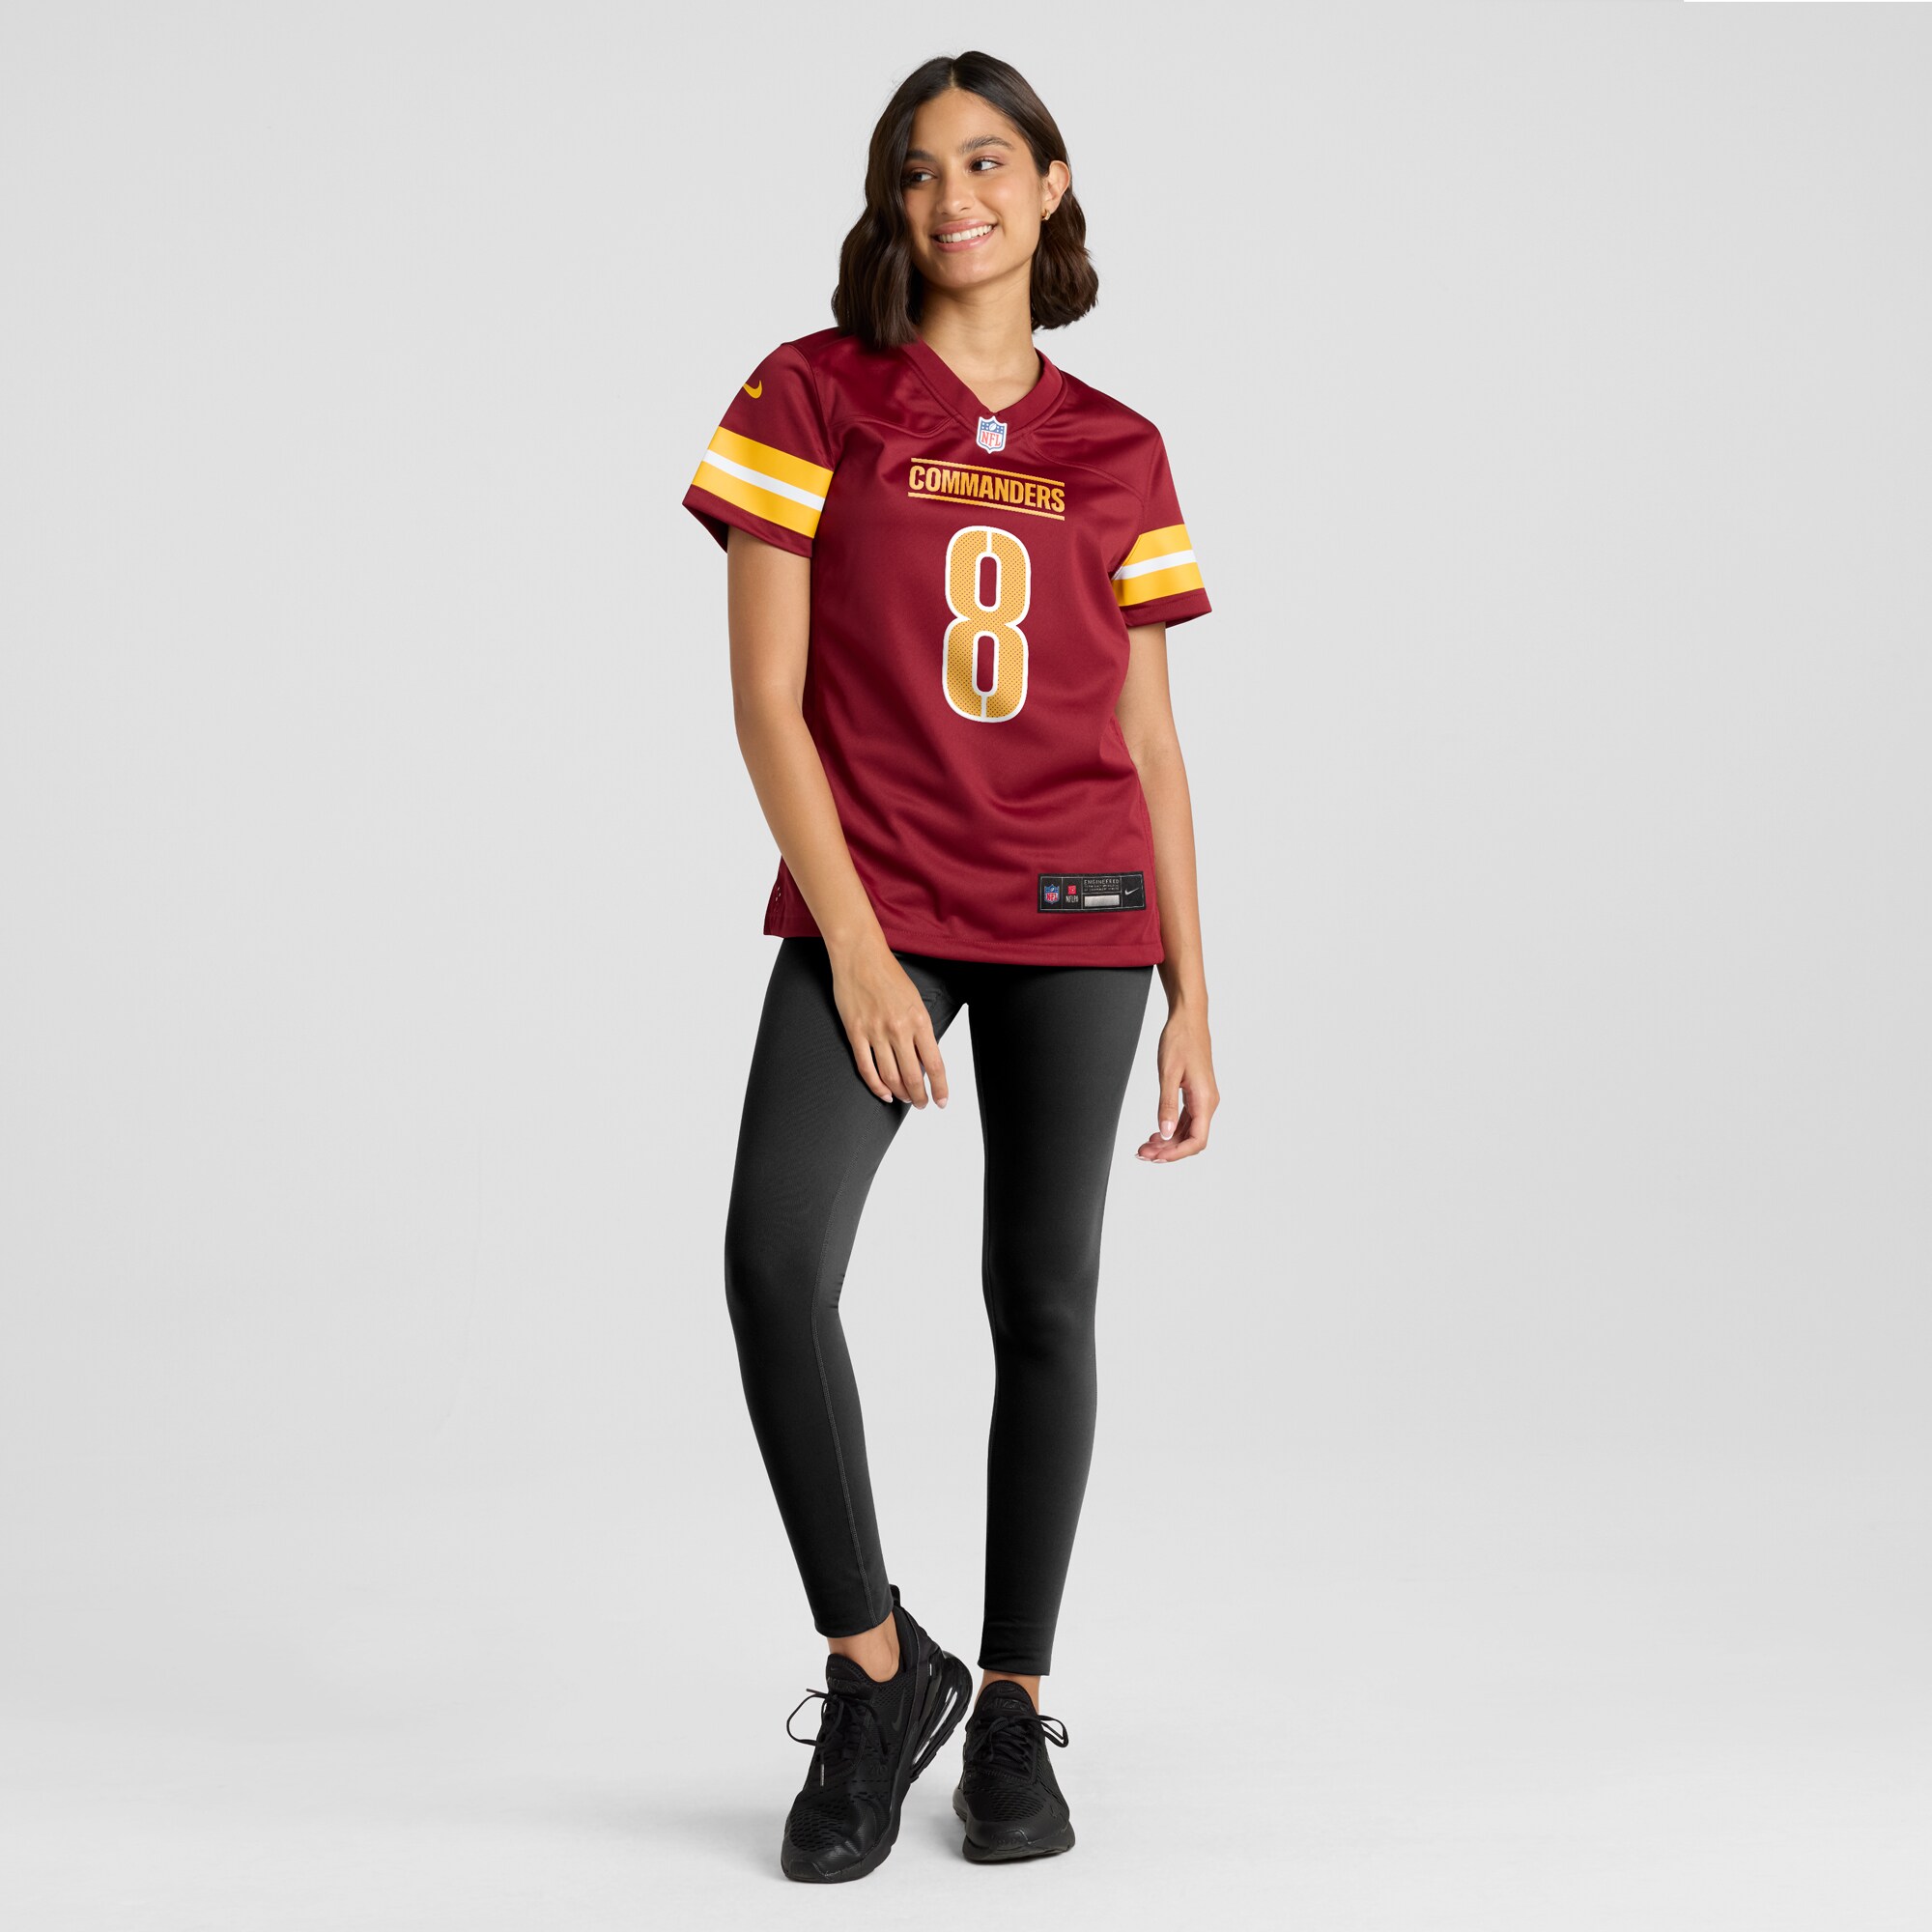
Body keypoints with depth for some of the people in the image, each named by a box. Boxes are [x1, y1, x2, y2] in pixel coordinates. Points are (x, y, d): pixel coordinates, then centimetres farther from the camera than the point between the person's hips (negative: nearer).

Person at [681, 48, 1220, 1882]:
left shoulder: (1115, 453, 10)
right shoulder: (813, 396, 3)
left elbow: (1148, 738, 11)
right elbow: (766, 696, -2)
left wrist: (1193, 997, 6)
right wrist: (851, 942, -11)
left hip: (1078, 909, 2)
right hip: (872, 903, -2)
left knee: (1044, 1295, 3)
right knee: (775, 1258, -19)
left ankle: (1013, 1707, 18)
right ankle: (875, 1668, 0)